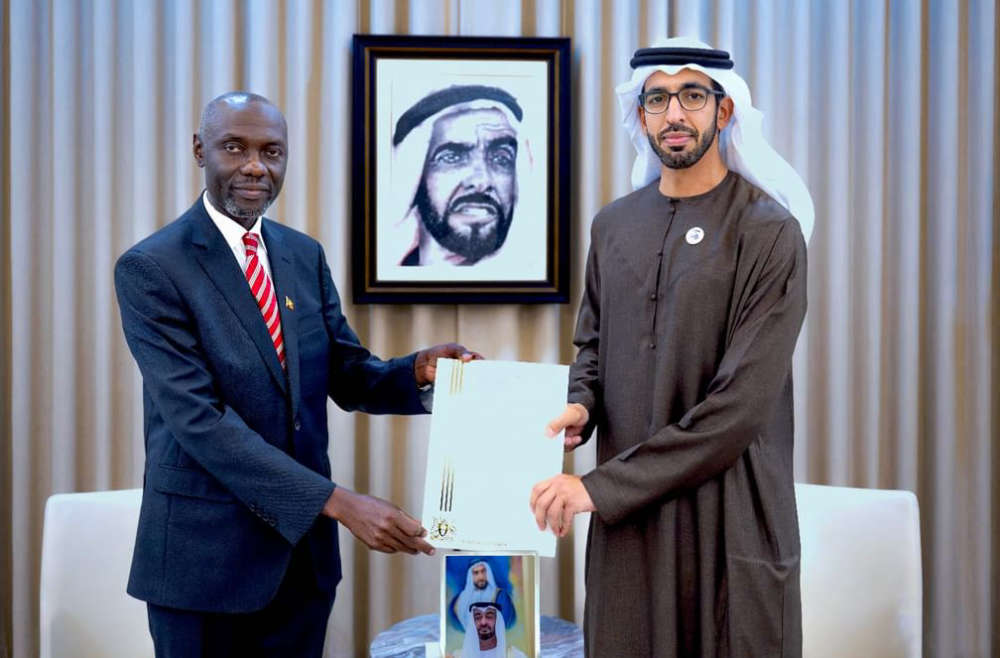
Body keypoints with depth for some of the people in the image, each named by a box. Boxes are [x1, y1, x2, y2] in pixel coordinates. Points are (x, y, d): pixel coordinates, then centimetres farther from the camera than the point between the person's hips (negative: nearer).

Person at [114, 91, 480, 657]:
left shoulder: (305, 255, 6)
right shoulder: (151, 269, -13)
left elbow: (348, 376, 8)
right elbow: (199, 419, -21)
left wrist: (418, 371, -15)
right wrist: (338, 502, -27)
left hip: (304, 544, 5)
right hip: (207, 553, -5)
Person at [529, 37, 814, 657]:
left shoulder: (769, 232, -10)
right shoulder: (613, 224, 9)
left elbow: (741, 404, -16)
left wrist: (600, 485, -16)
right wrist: (580, 406, -4)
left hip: (727, 509, -4)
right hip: (626, 511, 5)